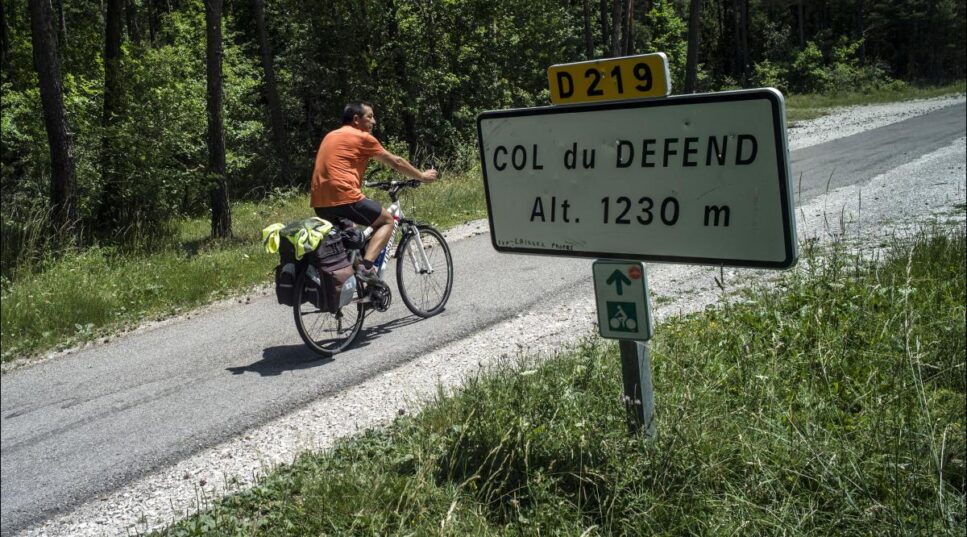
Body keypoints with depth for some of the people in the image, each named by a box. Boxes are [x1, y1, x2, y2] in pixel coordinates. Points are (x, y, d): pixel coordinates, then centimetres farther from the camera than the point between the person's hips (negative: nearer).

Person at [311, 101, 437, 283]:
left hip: (320, 203, 8)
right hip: (344, 198, -8)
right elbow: (395, 162, 9)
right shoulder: (362, 137, 1)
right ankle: (366, 267, -8)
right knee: (387, 221, 9)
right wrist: (422, 176, 21)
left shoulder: (330, 136, 23)